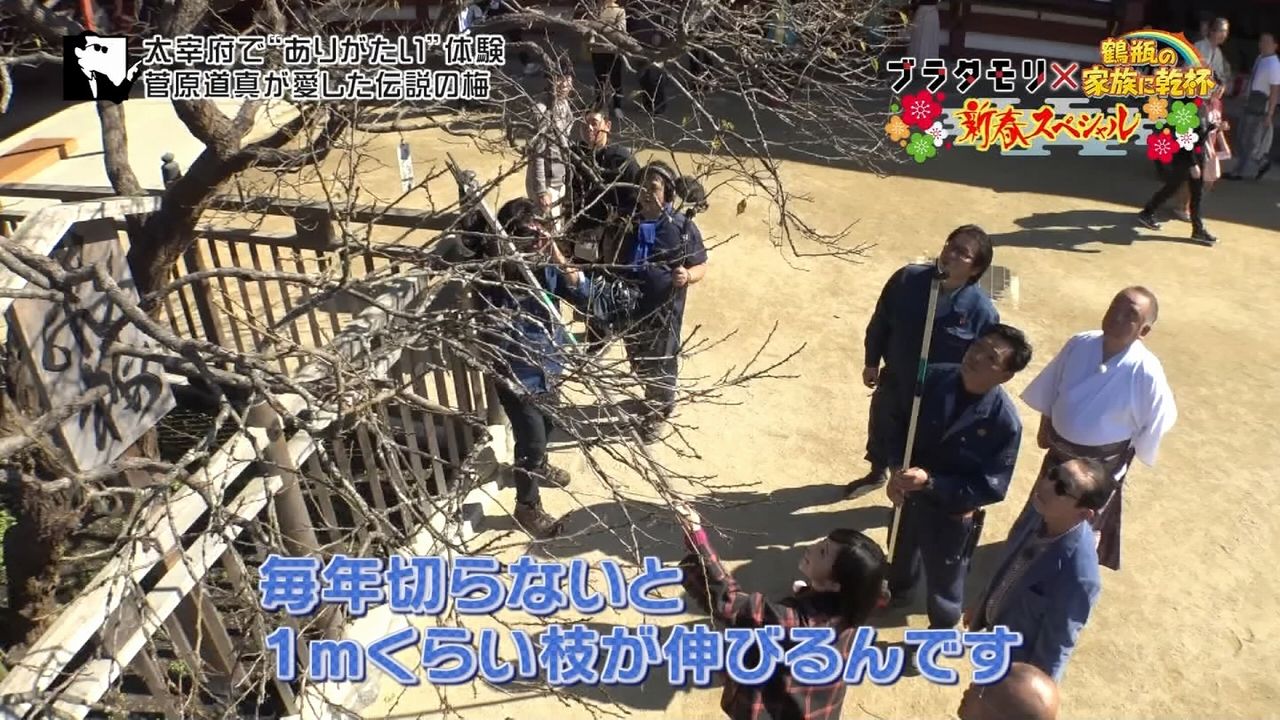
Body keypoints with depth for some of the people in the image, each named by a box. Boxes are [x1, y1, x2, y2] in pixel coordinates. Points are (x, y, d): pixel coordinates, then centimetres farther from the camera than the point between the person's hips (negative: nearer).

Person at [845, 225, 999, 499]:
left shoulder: (982, 311, -24)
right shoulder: (908, 279, -17)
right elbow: (880, 321, -2)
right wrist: (871, 362, 6)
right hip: (893, 383, 4)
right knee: (880, 434, 29)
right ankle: (877, 473, 61)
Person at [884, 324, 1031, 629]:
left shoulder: (1004, 422, -29)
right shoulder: (935, 378, -19)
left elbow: (991, 488, -23)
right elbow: (900, 426, -5)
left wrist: (930, 482, -33)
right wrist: (899, 469, -22)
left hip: (951, 514, -4)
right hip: (909, 493, 4)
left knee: (943, 581, 22)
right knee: (900, 555, 32)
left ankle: (940, 633, 52)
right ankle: (898, 593, 65)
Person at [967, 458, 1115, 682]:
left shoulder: (1078, 576, -40)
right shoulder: (1040, 516, -19)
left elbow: (1055, 646, -25)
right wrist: (982, 606, 15)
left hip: (1019, 667, -6)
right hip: (995, 632, 6)